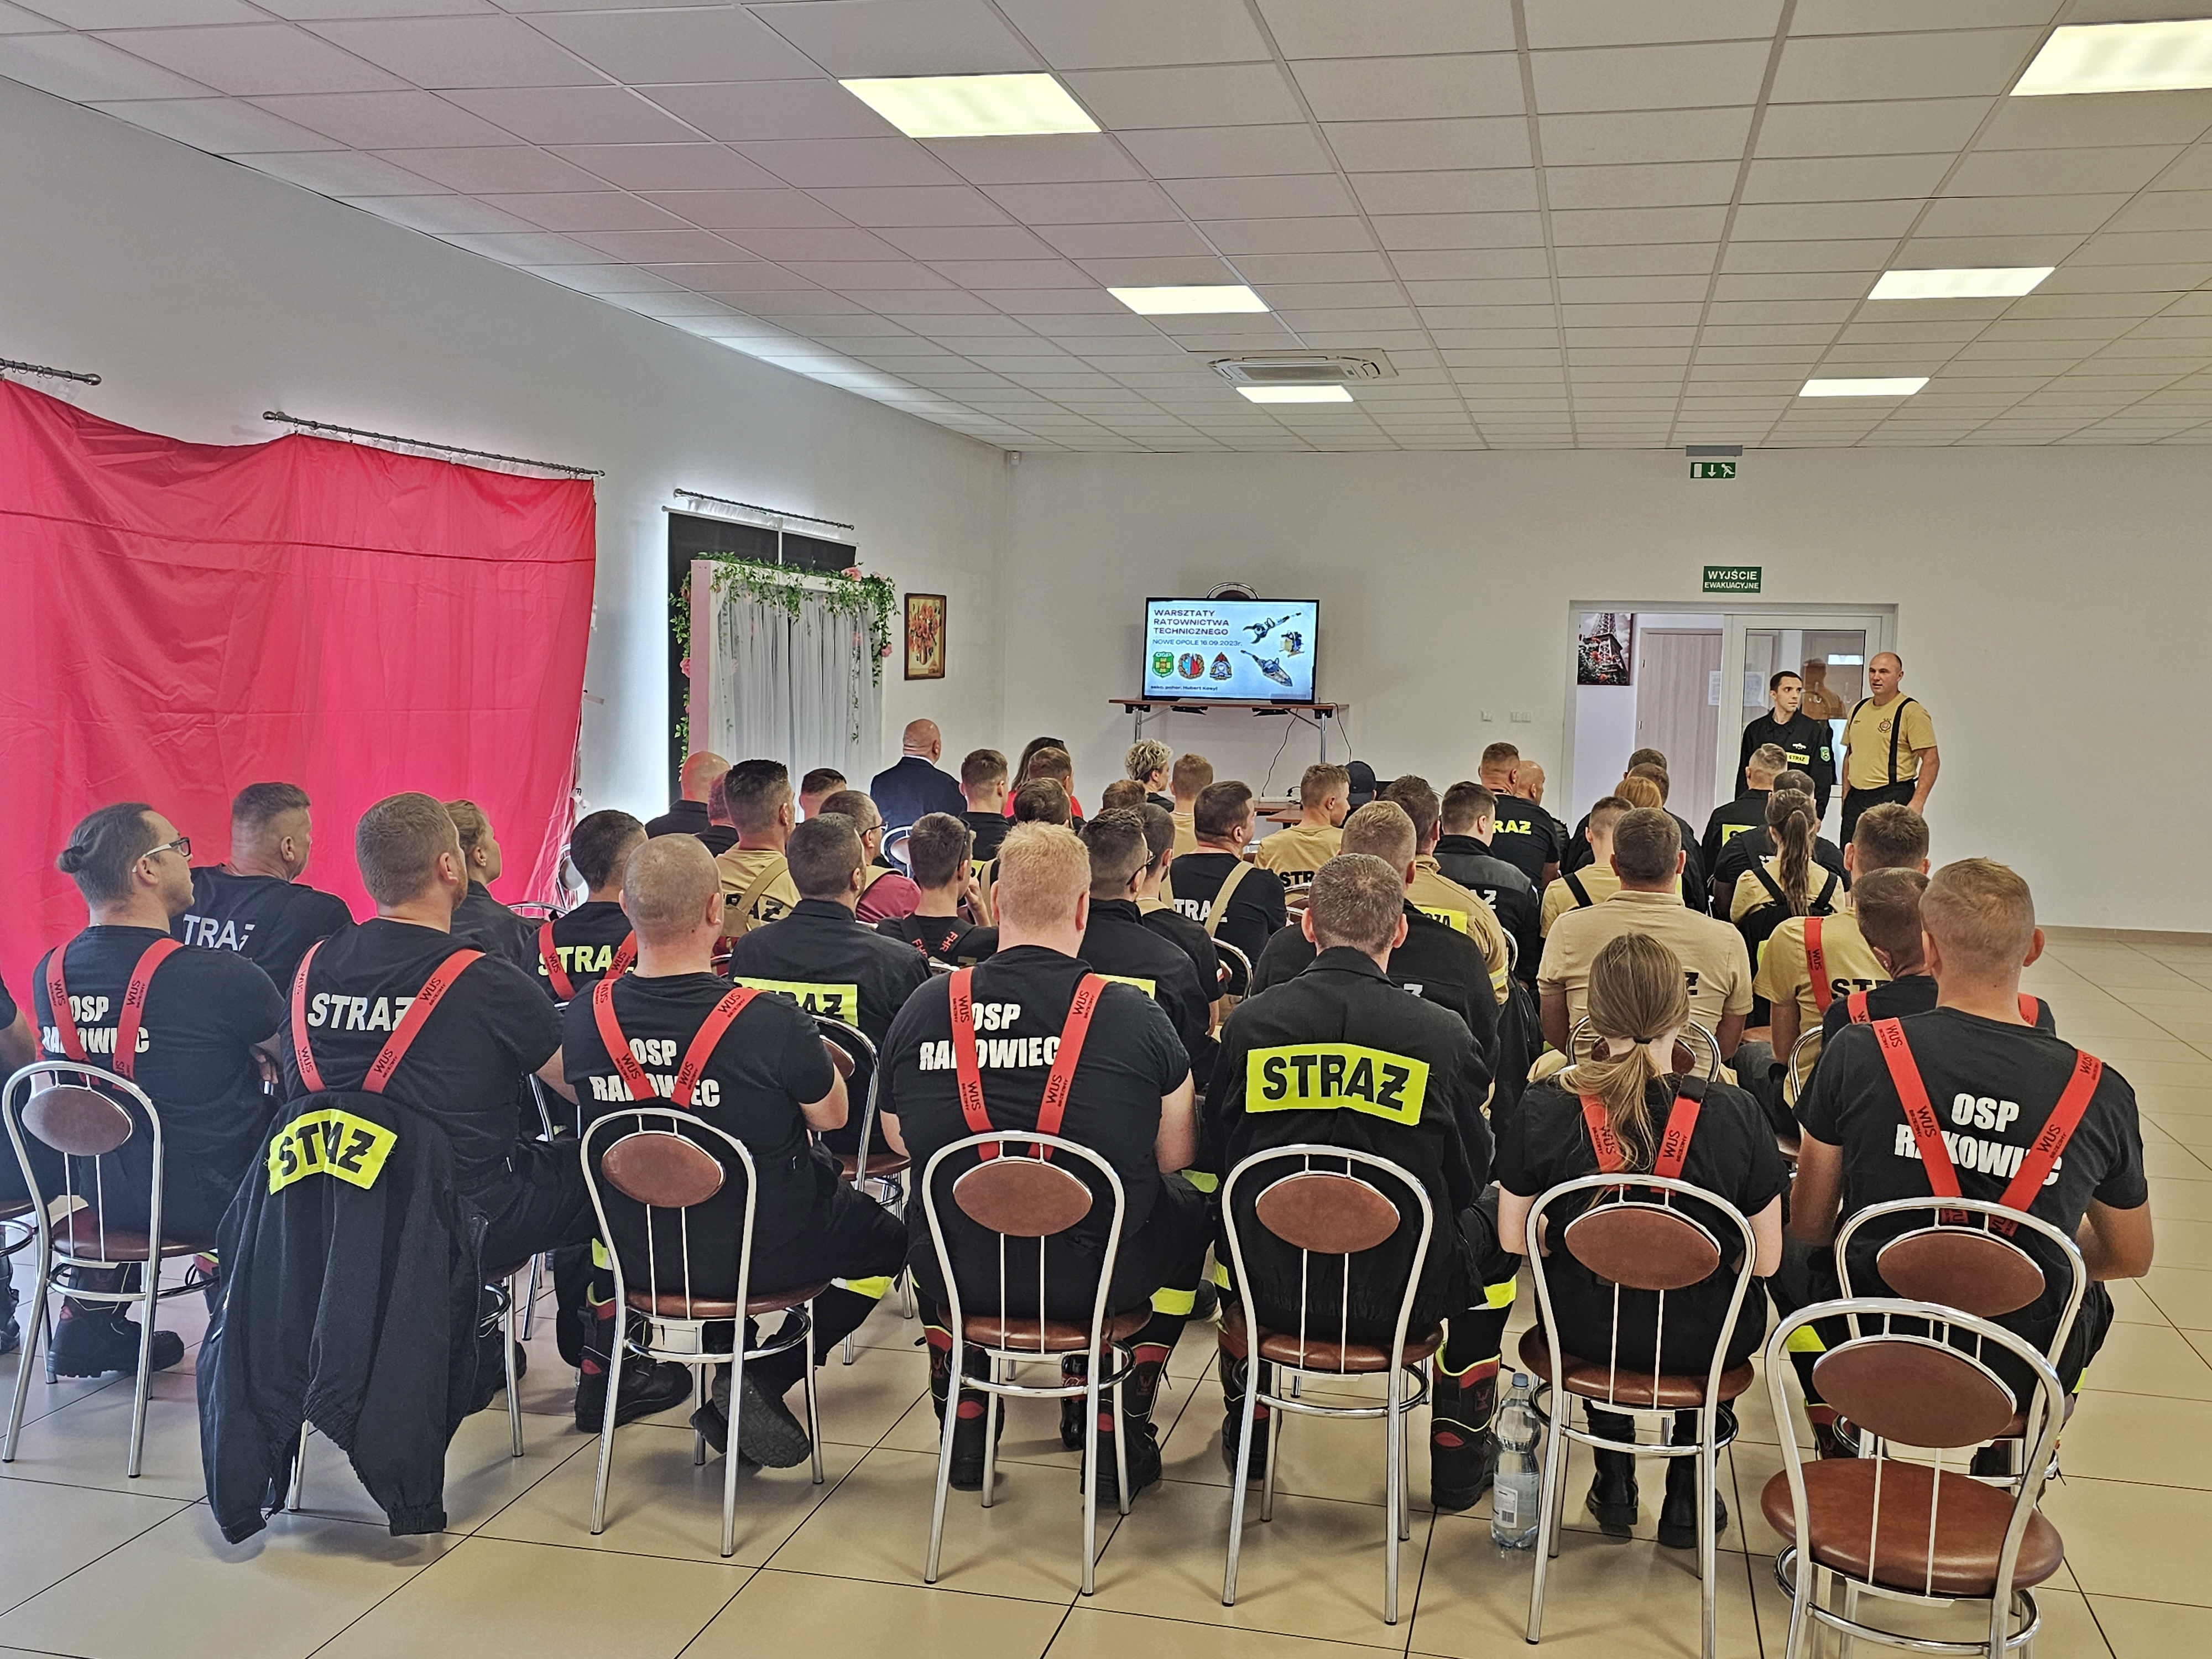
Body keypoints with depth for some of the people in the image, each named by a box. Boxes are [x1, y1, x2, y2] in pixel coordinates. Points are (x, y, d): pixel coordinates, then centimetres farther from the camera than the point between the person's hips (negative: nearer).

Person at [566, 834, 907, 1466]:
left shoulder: (584, 1018, -14)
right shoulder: (769, 1022, -28)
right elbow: (832, 1116, -10)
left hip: (635, 1251, 5)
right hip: (760, 1252, -5)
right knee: (891, 1237, 22)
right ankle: (763, 1378, 7)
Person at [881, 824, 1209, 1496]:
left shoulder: (922, 1009, -7)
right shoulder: (1133, 1015, -14)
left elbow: (900, 1140, 8)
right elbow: (1176, 1156, -4)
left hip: (959, 1272, 3)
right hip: (1097, 1278, -2)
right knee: (1191, 1212, 28)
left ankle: (963, 1428, 38)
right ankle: (1119, 1435, 28)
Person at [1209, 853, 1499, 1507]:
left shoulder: (1248, 1021, -9)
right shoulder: (1442, 1034, -13)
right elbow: (1469, 1177, 0)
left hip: (1271, 1287, 2)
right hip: (1399, 1296, -1)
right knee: (1487, 1229, 29)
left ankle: (1245, 1432, 48)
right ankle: (1457, 1457, 35)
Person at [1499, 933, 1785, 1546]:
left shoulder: (1543, 1109, -16)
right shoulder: (1733, 1115, -18)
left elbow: (1513, 1239, -5)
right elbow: (1766, 1261, -10)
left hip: (1582, 1333, 1)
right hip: (1699, 1343, -1)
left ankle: (1615, 1479, 39)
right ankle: (1686, 1490, 37)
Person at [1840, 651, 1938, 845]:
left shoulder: (1910, 712, -7)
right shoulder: (1859, 710, 14)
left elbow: (1931, 759, -12)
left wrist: (1918, 802, -19)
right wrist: (1846, 797, 15)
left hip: (1892, 799, -7)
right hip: (1856, 798, 7)